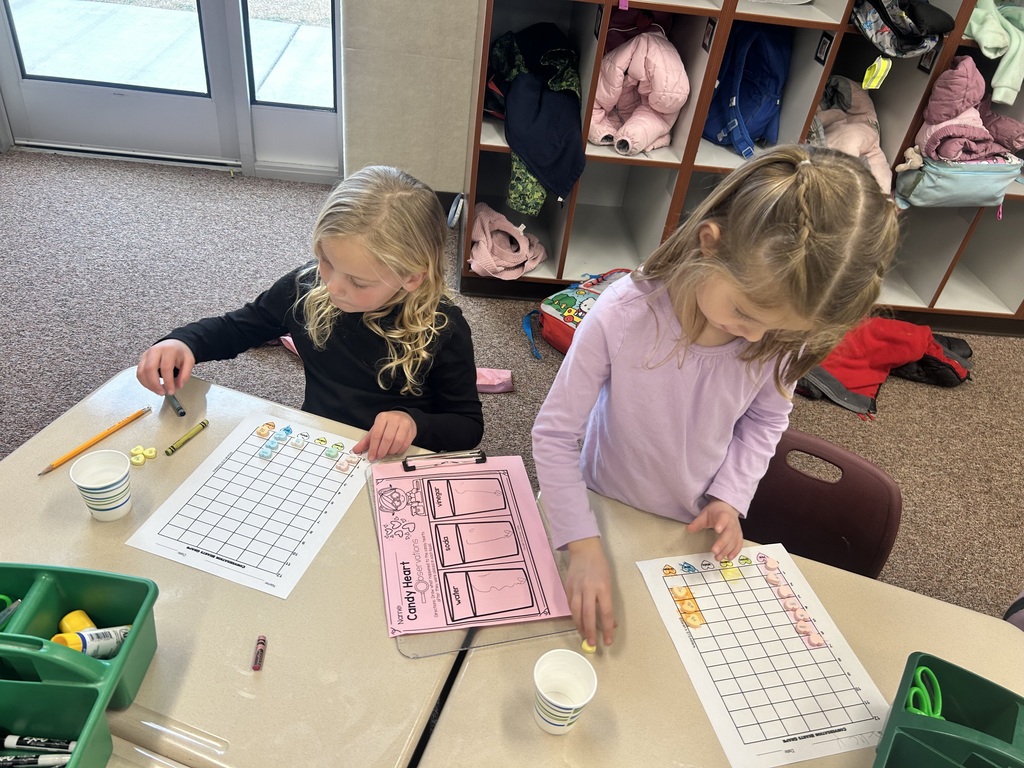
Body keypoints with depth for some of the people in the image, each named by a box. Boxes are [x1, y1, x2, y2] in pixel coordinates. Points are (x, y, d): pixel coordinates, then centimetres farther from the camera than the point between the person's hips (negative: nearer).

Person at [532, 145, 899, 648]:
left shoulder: (783, 334, -22)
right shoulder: (622, 316, -34)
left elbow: (766, 419, 0)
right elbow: (553, 434, -24)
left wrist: (729, 498, -12)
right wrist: (584, 545, -29)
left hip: (692, 531, 3)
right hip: (606, 513, -2)